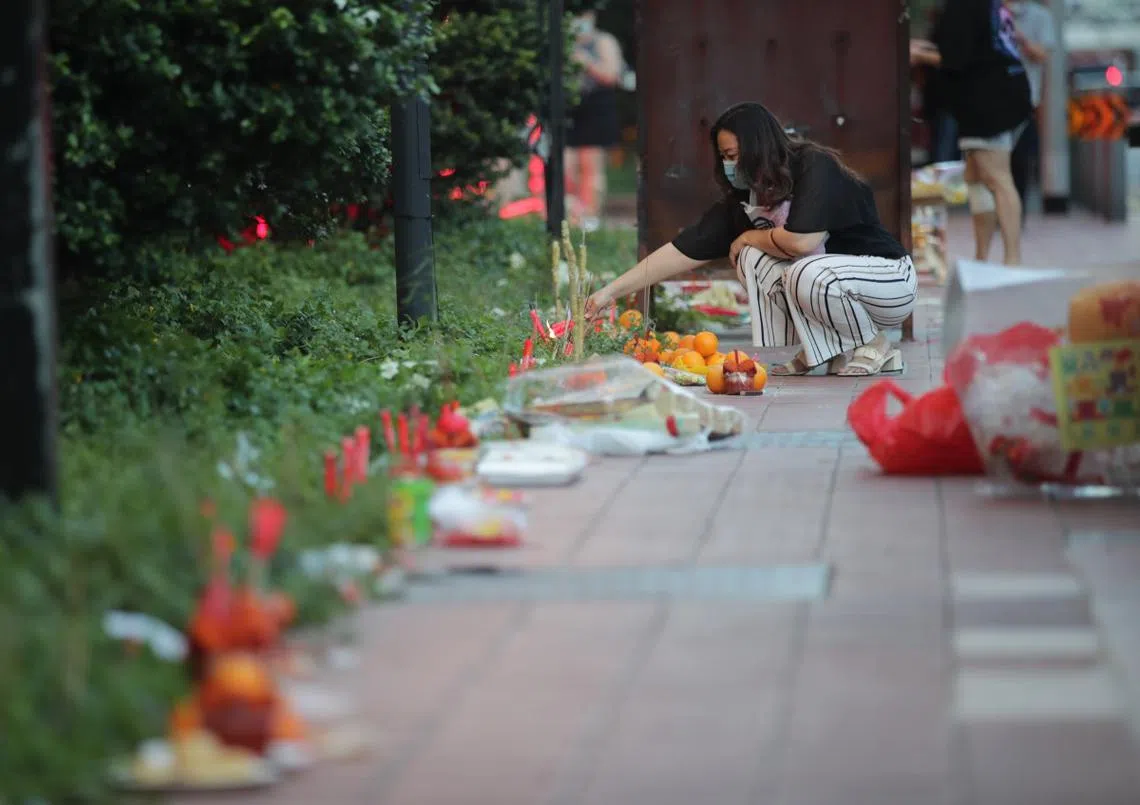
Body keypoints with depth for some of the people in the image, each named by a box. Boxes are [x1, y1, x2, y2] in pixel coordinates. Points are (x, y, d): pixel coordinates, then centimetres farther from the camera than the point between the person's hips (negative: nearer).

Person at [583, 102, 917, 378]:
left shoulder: (815, 167, -21)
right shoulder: (741, 198, -2)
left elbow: (801, 241, -34)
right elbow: (685, 250, -4)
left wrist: (749, 237, -14)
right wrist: (610, 292, -8)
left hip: (892, 278, -7)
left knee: (807, 275, -34)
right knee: (753, 258, -12)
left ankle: (875, 350, -9)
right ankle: (825, 354, -8)